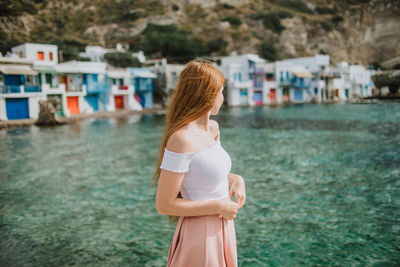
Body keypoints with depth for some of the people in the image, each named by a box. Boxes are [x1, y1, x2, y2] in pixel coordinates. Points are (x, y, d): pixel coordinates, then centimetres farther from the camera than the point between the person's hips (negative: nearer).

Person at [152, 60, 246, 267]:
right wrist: (218, 206, -17)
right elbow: (164, 205, -21)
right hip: (200, 234, -8)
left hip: (221, 229, 8)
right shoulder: (182, 139, -24)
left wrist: (235, 179, 0)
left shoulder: (213, 128, 3)